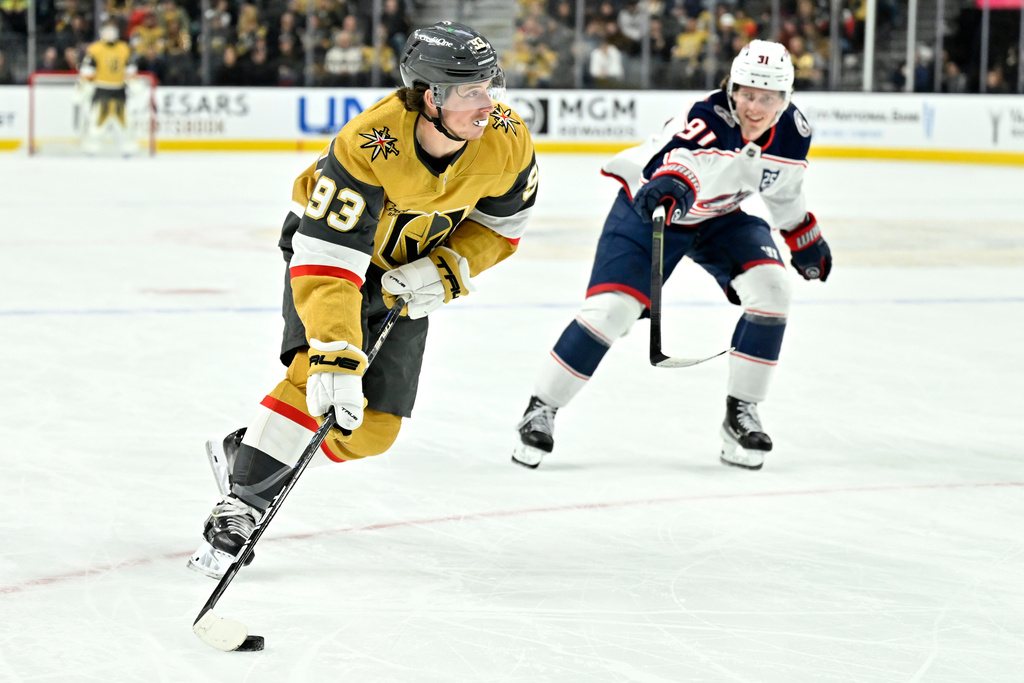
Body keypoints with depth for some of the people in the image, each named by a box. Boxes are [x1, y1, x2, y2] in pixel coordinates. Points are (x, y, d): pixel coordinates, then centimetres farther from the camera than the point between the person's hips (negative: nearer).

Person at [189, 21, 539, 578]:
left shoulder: (506, 142, -24)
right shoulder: (367, 146, -38)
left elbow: (502, 222, -3)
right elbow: (327, 265, -41)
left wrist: (448, 271, -21)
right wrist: (334, 360, -52)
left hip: (408, 273, 5)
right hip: (329, 243, -5)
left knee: (373, 427, -1)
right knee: (319, 378, -30)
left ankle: (243, 454, 19)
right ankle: (239, 504, -20)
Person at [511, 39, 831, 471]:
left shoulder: (793, 134, -12)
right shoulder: (709, 118, -33)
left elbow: (784, 189, 10)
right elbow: (681, 159, -56)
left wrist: (808, 241, 21)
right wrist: (671, 182, -79)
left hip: (719, 218, 6)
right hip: (648, 209, -5)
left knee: (771, 289, -16)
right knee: (611, 309, -18)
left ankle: (740, 414, -3)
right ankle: (540, 409, -2)